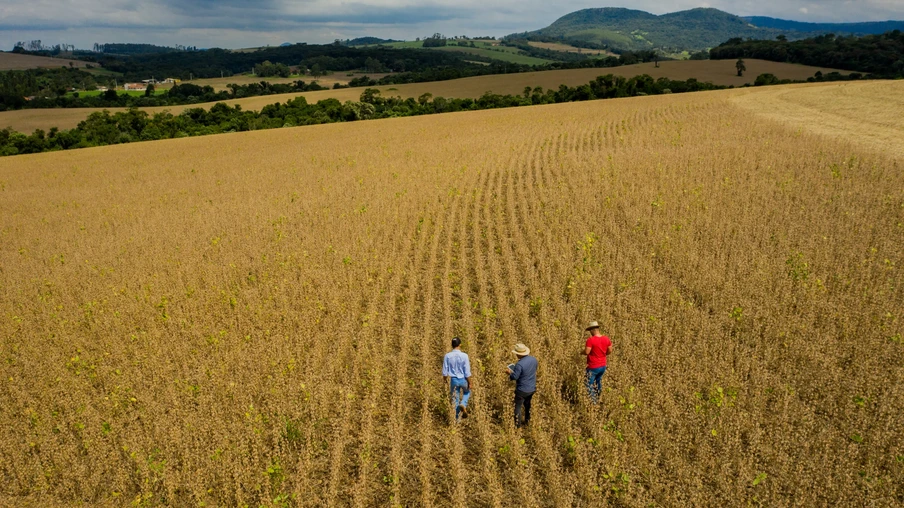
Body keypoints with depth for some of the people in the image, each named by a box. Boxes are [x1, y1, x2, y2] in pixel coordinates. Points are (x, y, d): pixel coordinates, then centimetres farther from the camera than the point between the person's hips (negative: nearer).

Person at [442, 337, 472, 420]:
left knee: (455, 399, 14)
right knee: (467, 392, 28)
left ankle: (457, 418, 17)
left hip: (453, 380, 1)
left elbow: (445, 372, -3)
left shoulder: (447, 356, -9)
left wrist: (444, 381, 13)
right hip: (463, 379, -1)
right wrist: (470, 383, -1)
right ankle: (463, 404, 2)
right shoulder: (464, 356, -16)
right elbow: (467, 372, -12)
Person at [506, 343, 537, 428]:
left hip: (522, 390, -7)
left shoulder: (519, 364, -29)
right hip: (532, 388, 7)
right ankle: (527, 421, 40)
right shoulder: (533, 359, -5)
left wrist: (509, 372, -3)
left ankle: (517, 424, 19)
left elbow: (515, 377, -22)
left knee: (518, 406, 10)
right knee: (528, 405, 26)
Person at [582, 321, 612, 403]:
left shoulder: (591, 340, -21)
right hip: (603, 366, 7)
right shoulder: (606, 339, -1)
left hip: (593, 367, -7)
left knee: (590, 386, 2)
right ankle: (598, 401, 34)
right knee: (599, 382, 24)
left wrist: (582, 352, 0)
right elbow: (610, 351, 7)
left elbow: (586, 352, -22)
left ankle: (593, 403, 1)